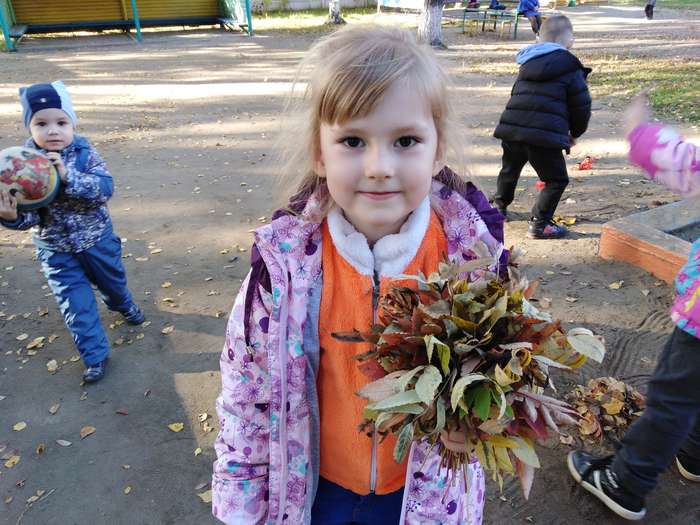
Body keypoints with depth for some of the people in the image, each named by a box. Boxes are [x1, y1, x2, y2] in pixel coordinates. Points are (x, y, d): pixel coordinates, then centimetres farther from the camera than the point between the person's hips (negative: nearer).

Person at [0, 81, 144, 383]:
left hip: (98, 239, 1)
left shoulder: (85, 154, -16)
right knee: (76, 305, 4)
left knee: (113, 281, 25)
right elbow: (30, 213, -17)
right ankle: (95, 355, 21)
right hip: (56, 250, 0)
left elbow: (105, 188, -29)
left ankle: (123, 305, 59)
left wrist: (69, 177, -41)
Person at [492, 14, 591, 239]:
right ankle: (539, 224, 5)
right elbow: (581, 105, 2)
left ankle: (500, 206, 47)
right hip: (545, 136, -6)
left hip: (511, 128, 6)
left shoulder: (527, 64, 21)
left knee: (509, 170, 29)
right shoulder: (570, 68, 2)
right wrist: (575, 133, 21)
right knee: (556, 179, 7)